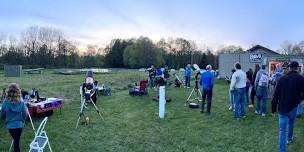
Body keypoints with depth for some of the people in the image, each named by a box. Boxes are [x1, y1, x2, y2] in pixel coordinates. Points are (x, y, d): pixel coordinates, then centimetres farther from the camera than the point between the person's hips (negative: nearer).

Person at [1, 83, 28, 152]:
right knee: (17, 140, 13)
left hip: (10, 125, 1)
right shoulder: (21, 102, -15)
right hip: (19, 124, -1)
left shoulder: (6, 102, -14)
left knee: (15, 140, 21)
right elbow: (25, 114, -8)